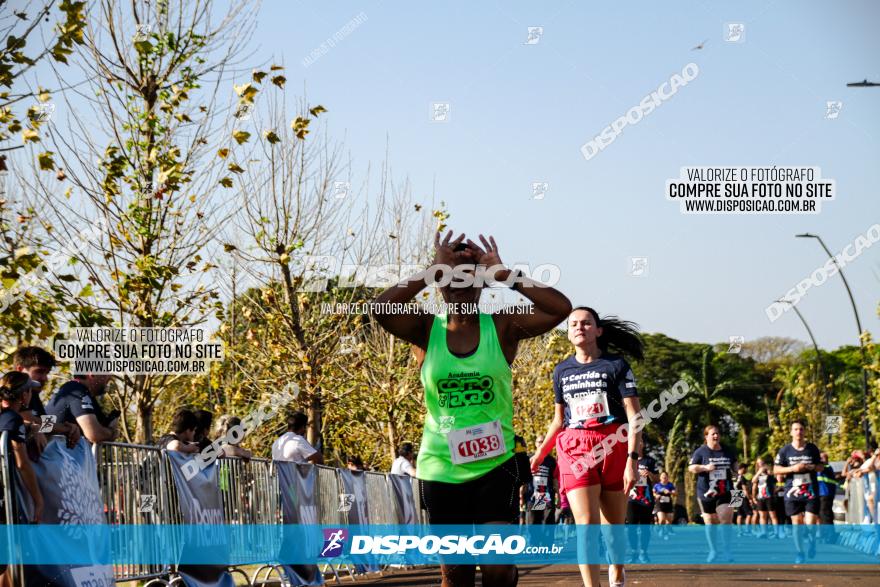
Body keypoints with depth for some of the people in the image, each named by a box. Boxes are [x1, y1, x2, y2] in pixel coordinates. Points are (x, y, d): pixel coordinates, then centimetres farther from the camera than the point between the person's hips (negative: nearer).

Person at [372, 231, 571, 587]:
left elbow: (561, 308, -16)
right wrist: (435, 270, -17)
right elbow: (381, 309, -20)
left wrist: (504, 274, -15)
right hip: (441, 470, 1)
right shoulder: (426, 331, 0)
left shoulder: (502, 328, -2)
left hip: (495, 466, -1)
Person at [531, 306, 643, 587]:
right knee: (586, 523, -14)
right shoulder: (562, 371, 12)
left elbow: (634, 416, -5)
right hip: (574, 449, 2)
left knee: (614, 524, 7)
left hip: (613, 448, -2)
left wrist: (632, 459, -14)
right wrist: (540, 453, 18)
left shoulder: (616, 365, 0)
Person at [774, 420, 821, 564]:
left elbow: (820, 467, 12)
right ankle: (799, 553, 15)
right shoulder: (785, 450, 1)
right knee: (796, 523, 3)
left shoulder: (812, 448, 4)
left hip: (811, 492, 0)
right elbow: (776, 469, 2)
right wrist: (792, 468, -13)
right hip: (793, 492, 0)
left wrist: (812, 467, -11)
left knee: (810, 523, -9)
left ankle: (811, 541, 24)